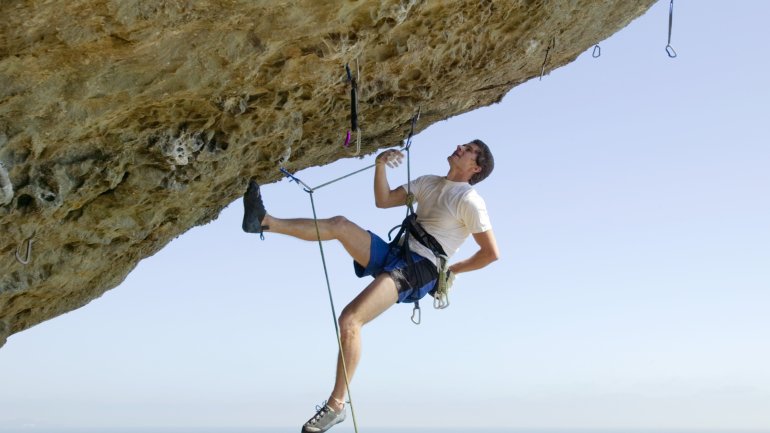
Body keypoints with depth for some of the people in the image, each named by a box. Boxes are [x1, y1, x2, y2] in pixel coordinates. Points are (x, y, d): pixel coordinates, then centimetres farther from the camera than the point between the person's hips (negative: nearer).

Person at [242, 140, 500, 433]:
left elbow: (491, 253, -8)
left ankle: (337, 405, -16)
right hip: (393, 256, 8)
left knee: (349, 320, -24)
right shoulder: (430, 183, 19)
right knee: (339, 224, -12)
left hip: (419, 270, -8)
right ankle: (266, 222, -15)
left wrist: (451, 270, 0)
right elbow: (383, 200, 20)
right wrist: (380, 166, 5)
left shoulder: (470, 201, -5)